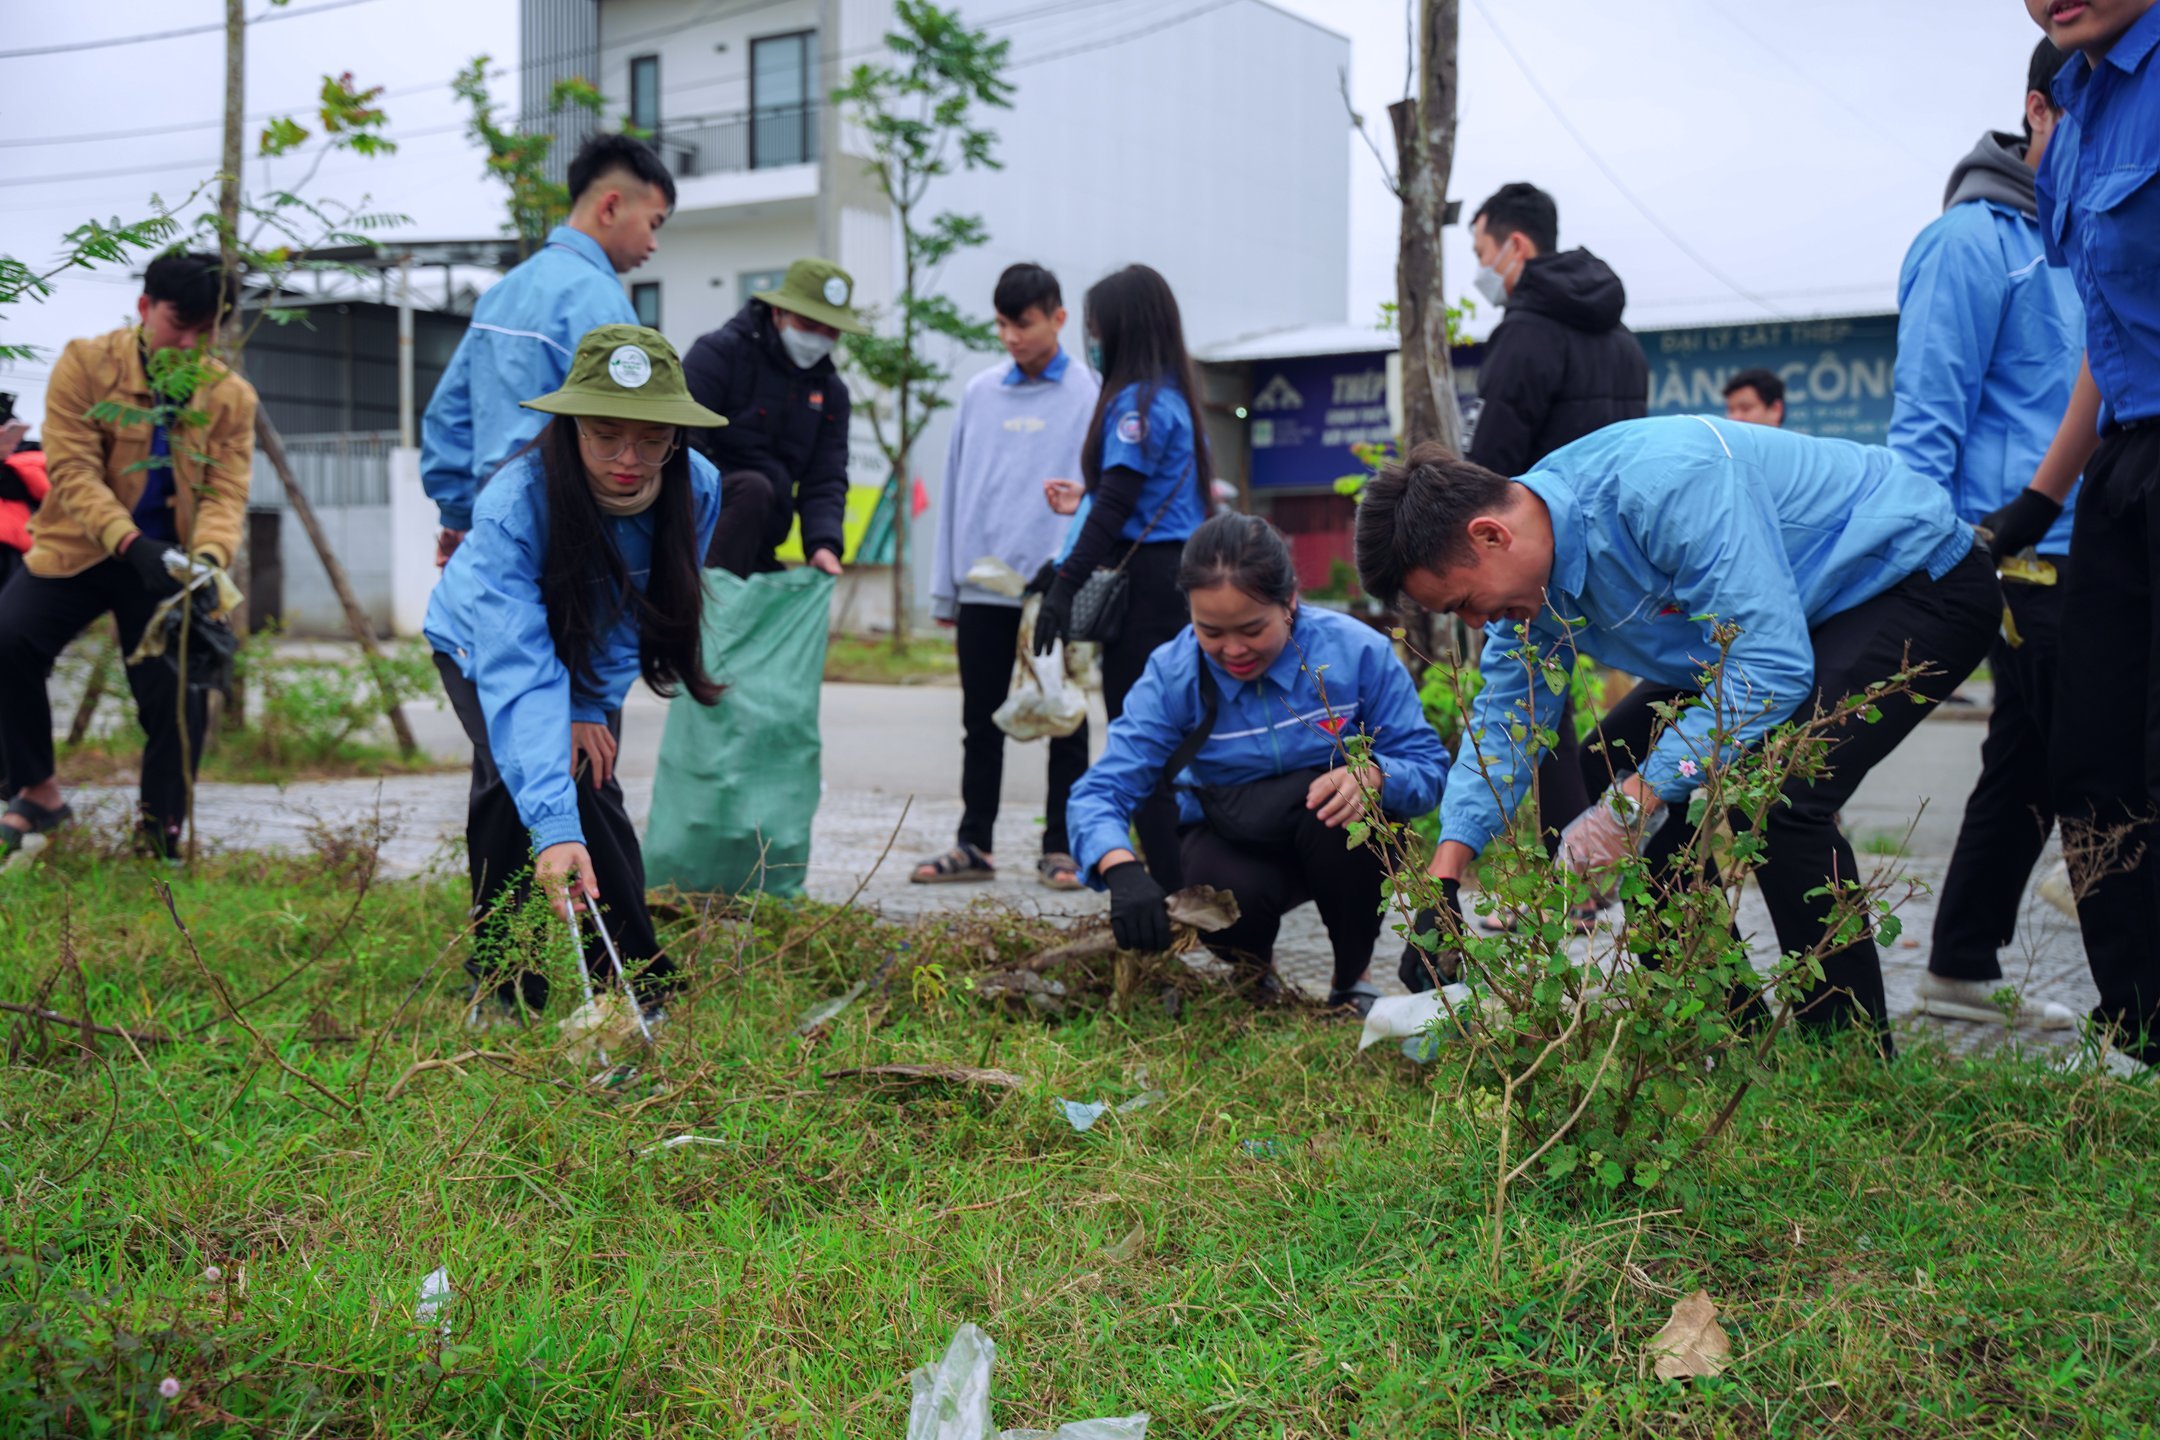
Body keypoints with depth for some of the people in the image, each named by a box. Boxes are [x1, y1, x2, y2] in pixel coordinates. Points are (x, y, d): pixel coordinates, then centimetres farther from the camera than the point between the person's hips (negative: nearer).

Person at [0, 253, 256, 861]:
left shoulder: (232, 397, -2)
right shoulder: (85, 364, -9)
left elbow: (226, 493, -7)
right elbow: (72, 470, -16)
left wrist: (208, 558, -29)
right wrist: (131, 544, -32)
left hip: (167, 565, 2)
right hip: (79, 551, -1)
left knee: (180, 697, -7)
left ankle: (160, 844, 13)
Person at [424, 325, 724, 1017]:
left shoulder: (697, 489, -30)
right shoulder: (513, 505, -42)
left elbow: (649, 613, -14)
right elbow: (517, 673, -50)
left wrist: (591, 707, -24)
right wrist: (554, 828, -58)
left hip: (596, 655, 3)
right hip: (479, 643, -3)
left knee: (591, 791, -11)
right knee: (512, 779, -23)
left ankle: (640, 993, 0)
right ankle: (500, 987, -8)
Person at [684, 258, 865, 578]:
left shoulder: (831, 391, 12)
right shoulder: (720, 352, -7)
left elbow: (826, 480, 4)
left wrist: (824, 542, -17)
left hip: (760, 550, 7)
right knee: (753, 487, -33)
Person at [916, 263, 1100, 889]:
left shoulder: (1090, 392, -1)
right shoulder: (979, 393, 11)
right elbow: (956, 490, 13)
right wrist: (945, 588, 10)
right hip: (983, 584, 4)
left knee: (1063, 720, 5)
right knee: (981, 721, 10)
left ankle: (1061, 848, 13)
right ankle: (974, 844, 19)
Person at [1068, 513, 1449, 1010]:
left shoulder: (1358, 651, -17)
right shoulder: (1172, 675, -15)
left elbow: (1428, 767, -13)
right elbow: (1101, 791, -20)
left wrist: (1371, 776, -38)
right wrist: (1121, 869, -42)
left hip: (1332, 840, 1)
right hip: (1229, 845, 0)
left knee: (1341, 806, -35)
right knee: (1229, 895, -35)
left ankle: (1354, 978, -6)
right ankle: (1253, 969, 6)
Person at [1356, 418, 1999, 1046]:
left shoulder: (1665, 483, -36)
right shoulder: (1531, 561, -8)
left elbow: (1772, 667, -37)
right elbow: (1504, 714, 1)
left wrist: (1633, 805, -35)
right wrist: (1443, 879, -9)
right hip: (1784, 616, 9)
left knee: (1777, 794, -30)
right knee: (1616, 764, 2)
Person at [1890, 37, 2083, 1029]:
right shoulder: (1976, 241, -8)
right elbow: (1926, 417, -13)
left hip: (2090, 554, 9)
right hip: (2025, 557, -9)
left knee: (2028, 770, 12)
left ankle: (1962, 972, 21)